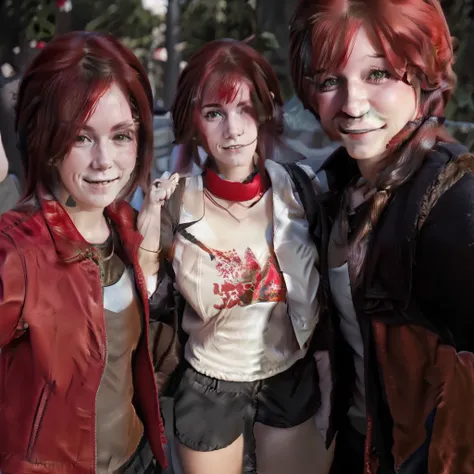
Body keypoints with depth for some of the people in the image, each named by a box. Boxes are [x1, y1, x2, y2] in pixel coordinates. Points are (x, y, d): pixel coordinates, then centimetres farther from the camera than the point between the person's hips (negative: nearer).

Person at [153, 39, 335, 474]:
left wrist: (329, 391, 1)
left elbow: (326, 299, -1)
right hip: (209, 388, 0)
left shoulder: (301, 190, -14)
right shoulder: (176, 205, -16)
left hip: (294, 382, 1)